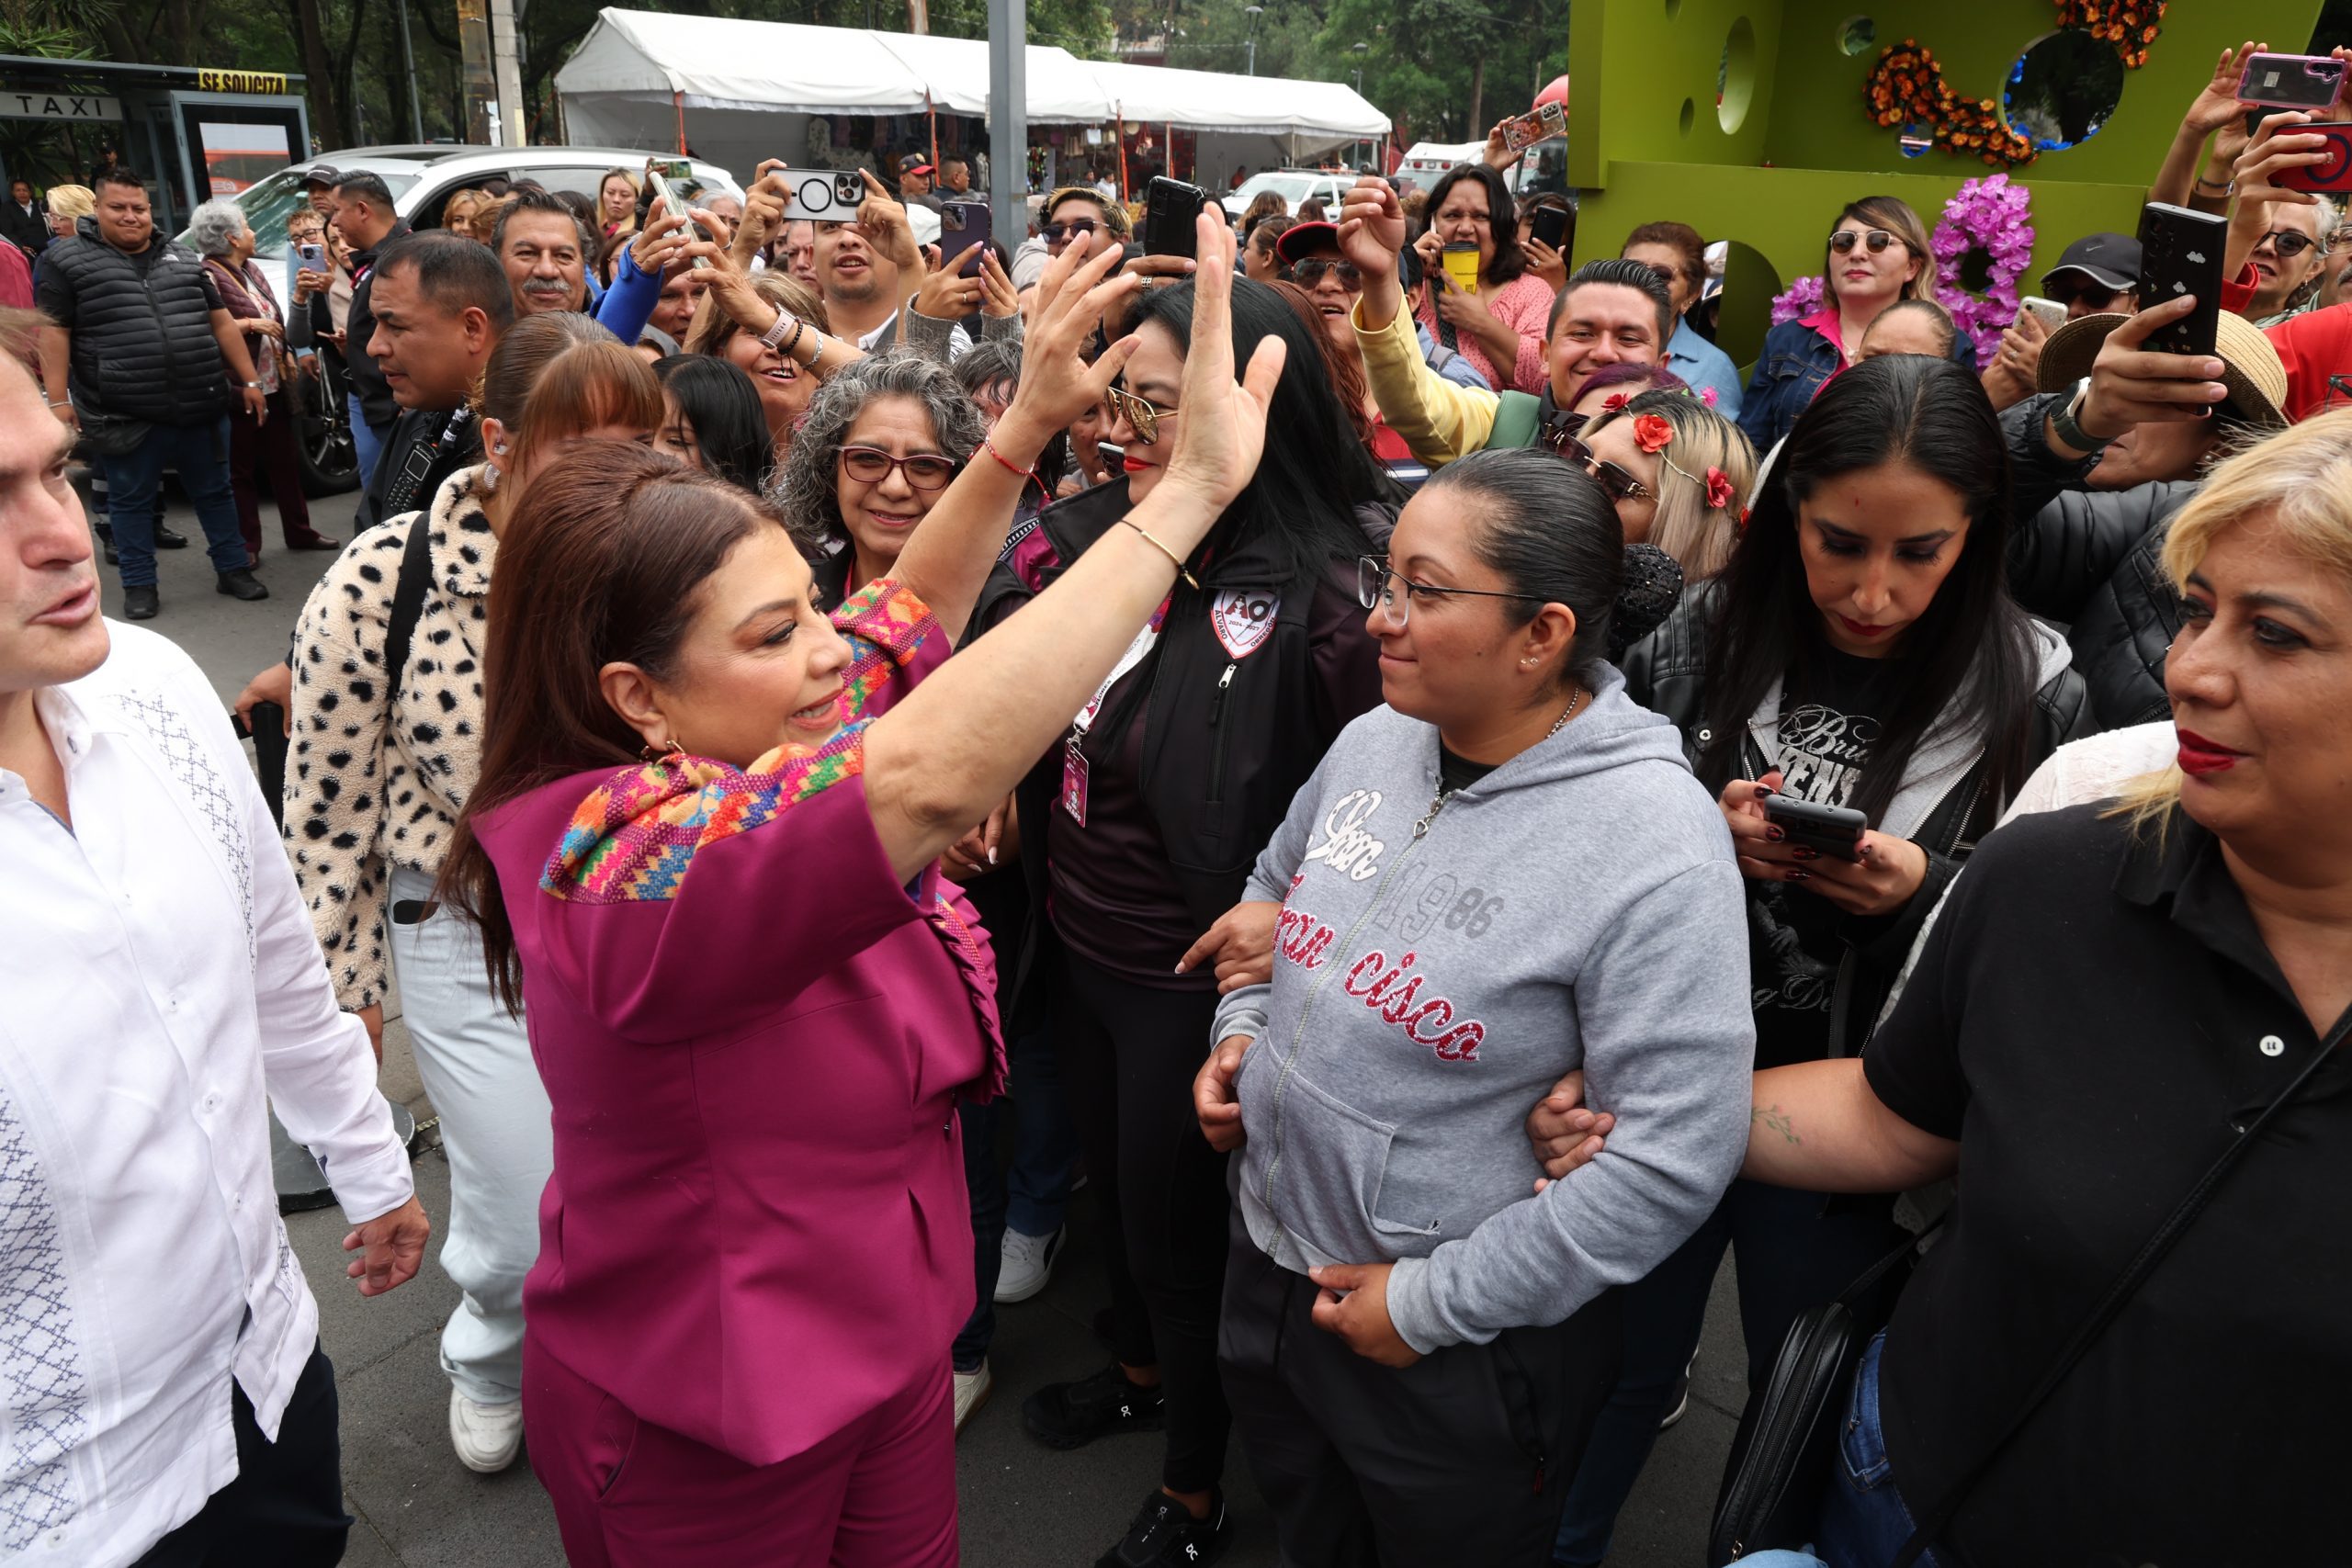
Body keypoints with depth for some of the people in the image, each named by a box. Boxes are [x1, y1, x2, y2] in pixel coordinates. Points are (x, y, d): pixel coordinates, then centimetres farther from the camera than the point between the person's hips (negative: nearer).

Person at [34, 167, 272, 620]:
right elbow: (53, 331, -2)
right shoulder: (66, 260, 0)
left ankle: (233, 569, 24)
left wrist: (249, 381, 9)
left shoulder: (183, 258, 11)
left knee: (215, 492, 12)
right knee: (132, 501, 8)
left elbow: (221, 321, 13)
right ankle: (139, 586, 18)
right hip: (126, 416, -2)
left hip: (201, 408, 3)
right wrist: (58, 400, -9)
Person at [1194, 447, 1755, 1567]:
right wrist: (1239, 1030, 0)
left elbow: (1676, 1158, -25)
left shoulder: (1655, 843, -26)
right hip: (1268, 1260, 6)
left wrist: (1432, 1304, -20)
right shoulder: (1374, 740, -5)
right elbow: (1276, 884, 16)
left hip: (1461, 1352, -5)